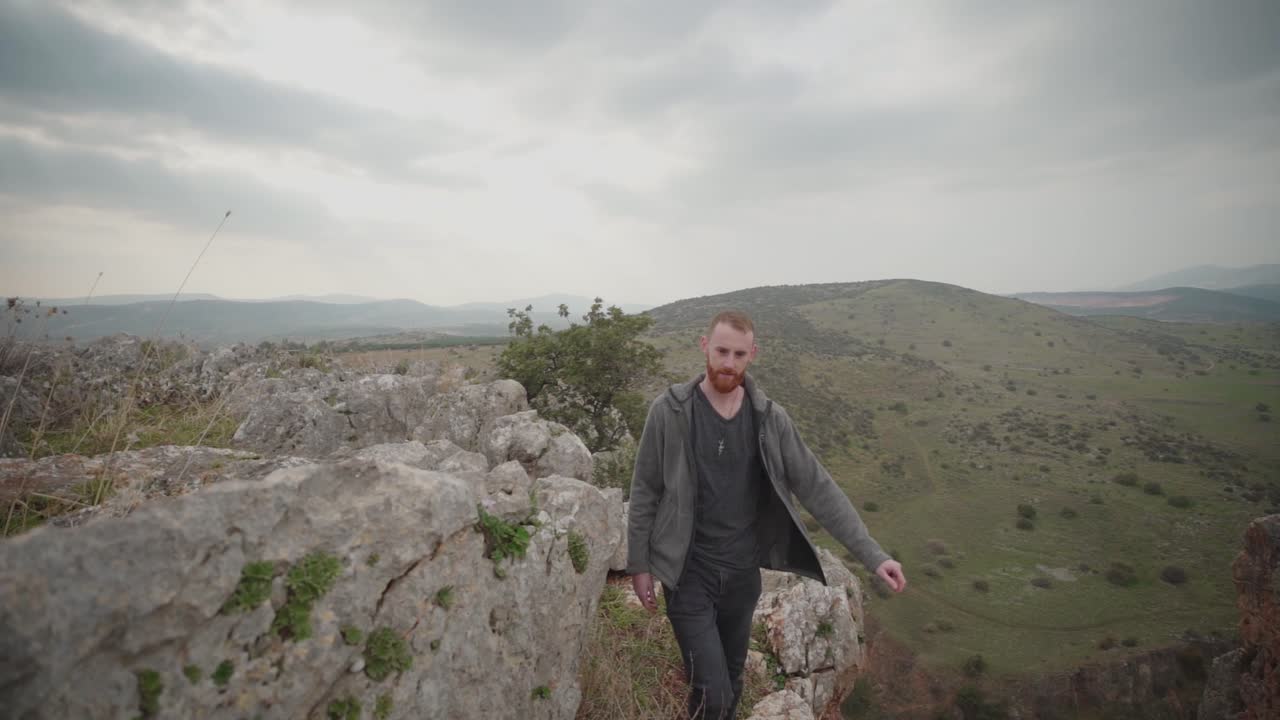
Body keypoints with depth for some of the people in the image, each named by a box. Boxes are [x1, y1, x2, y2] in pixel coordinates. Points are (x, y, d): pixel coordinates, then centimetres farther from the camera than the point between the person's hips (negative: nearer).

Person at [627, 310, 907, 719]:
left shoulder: (770, 419, -6)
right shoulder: (669, 411, -13)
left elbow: (817, 488, -5)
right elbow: (644, 493, -5)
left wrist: (872, 554, -11)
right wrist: (639, 564, -4)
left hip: (743, 573, 3)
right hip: (687, 573, -3)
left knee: (731, 682, 19)